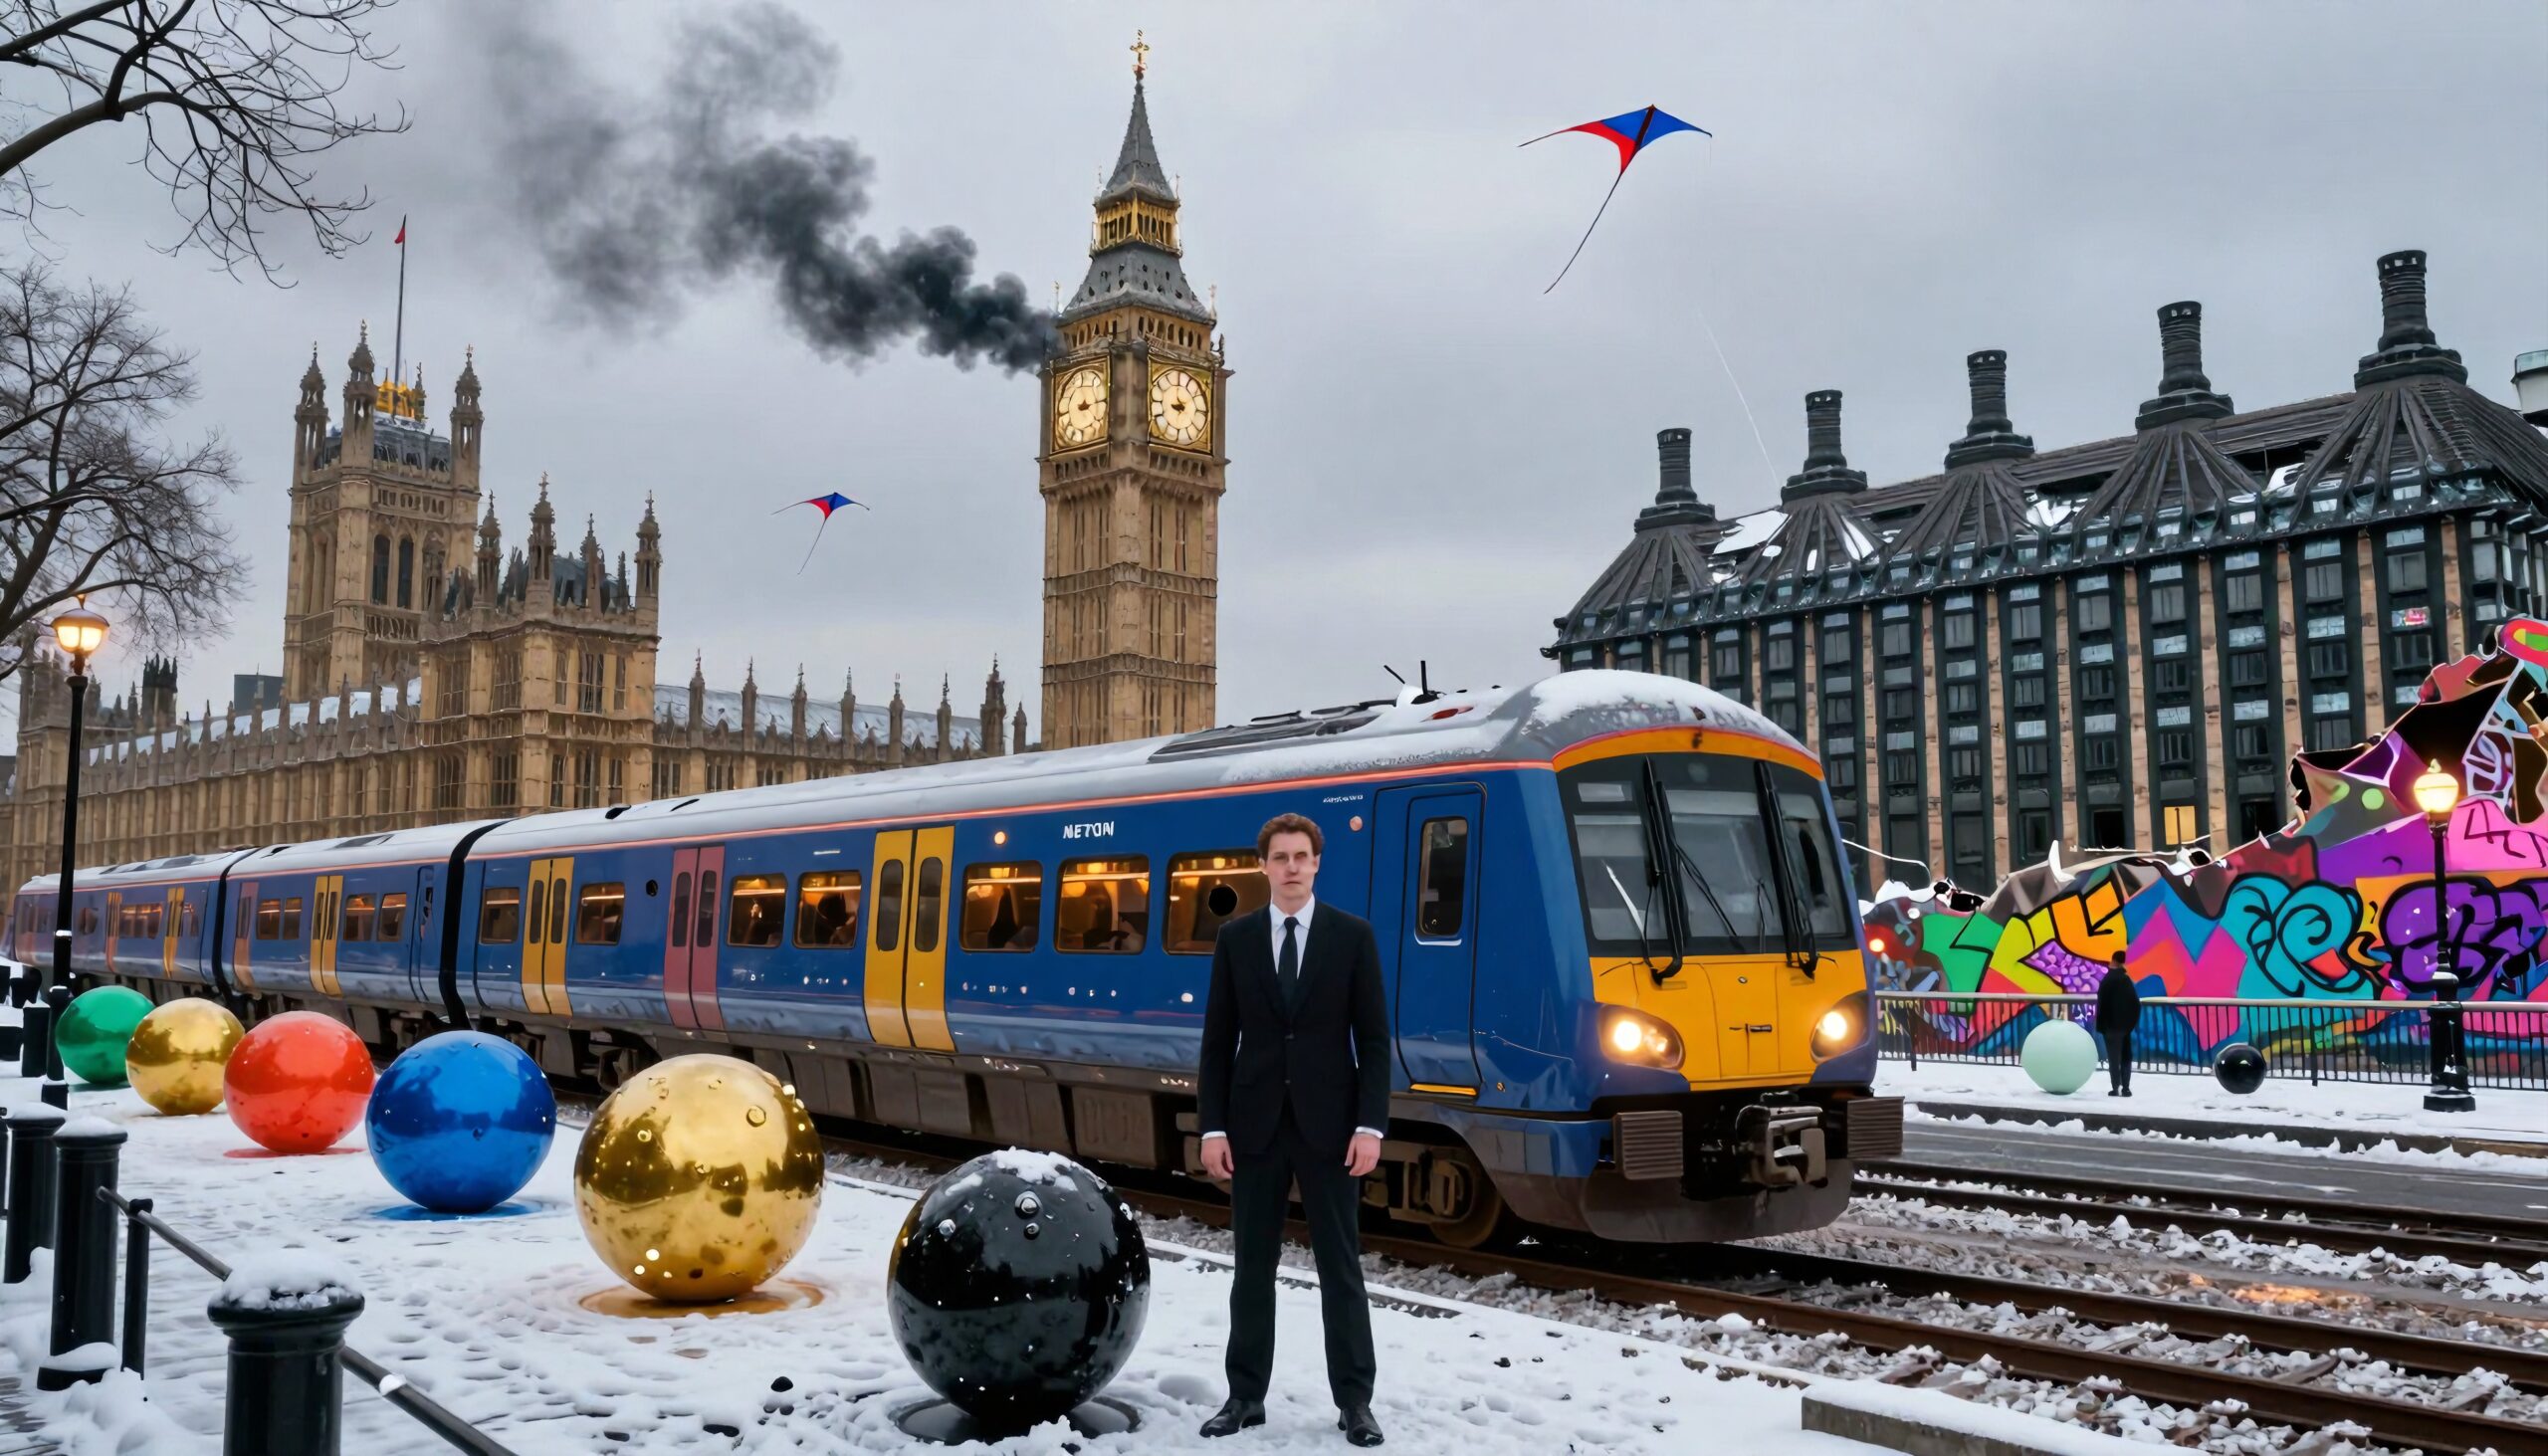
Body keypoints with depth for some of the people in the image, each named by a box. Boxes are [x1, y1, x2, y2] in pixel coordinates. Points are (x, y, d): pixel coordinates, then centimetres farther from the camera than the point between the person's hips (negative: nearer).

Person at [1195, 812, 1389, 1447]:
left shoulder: (1353, 934, 0)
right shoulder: (1235, 937, 4)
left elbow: (1373, 1038, -2)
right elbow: (1217, 1039, 4)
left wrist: (1370, 1125, -10)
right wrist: (1212, 1126, -3)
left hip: (1328, 1125, -1)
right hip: (1255, 1126, 2)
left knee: (1341, 1266, 4)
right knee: (1253, 1265, 9)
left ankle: (1354, 1401, 13)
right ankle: (1246, 1396, 19)